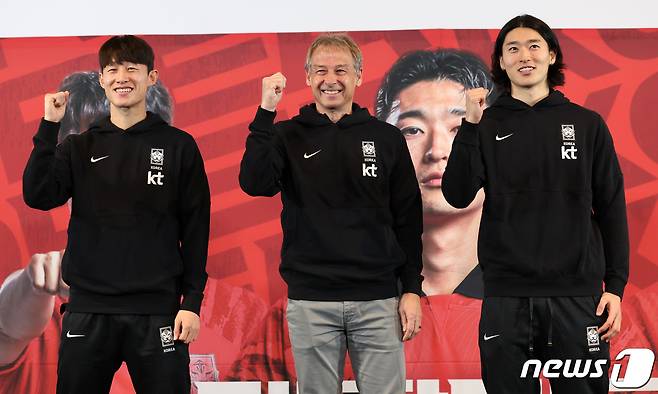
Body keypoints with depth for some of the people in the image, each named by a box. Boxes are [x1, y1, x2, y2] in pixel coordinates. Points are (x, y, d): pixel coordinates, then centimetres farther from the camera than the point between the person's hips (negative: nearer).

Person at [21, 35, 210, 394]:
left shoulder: (178, 146, 3)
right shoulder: (79, 147, 10)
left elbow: (195, 228, 2)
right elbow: (37, 196, -6)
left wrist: (192, 301, -4)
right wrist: (49, 127, -10)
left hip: (156, 311, -2)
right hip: (88, 310, 2)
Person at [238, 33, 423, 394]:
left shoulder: (386, 138, 6)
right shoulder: (288, 136, 5)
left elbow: (408, 220, 8)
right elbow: (254, 184, -14)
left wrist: (412, 289, 3)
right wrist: (266, 111, -16)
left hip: (377, 300, 0)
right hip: (310, 301, 0)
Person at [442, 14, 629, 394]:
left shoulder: (587, 124, 6)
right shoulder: (488, 125, 6)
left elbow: (611, 209, 7)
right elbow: (458, 196, -5)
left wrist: (615, 285, 0)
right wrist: (470, 125, -13)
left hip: (577, 294, 0)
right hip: (506, 296, 0)